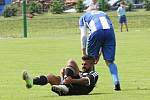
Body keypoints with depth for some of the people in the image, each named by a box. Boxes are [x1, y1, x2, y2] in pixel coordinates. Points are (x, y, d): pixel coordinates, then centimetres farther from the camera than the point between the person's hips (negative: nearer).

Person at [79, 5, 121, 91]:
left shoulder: (84, 17, 31)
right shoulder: (104, 14, 40)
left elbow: (83, 36, 20)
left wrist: (84, 52, 24)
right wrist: (99, 53, 35)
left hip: (96, 32, -3)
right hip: (110, 31, 3)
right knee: (110, 61, 9)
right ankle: (116, 82, -7)